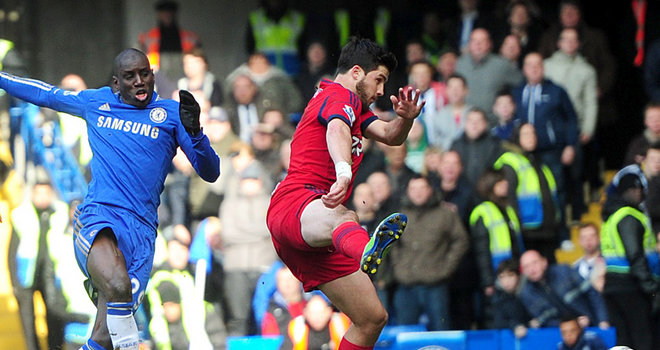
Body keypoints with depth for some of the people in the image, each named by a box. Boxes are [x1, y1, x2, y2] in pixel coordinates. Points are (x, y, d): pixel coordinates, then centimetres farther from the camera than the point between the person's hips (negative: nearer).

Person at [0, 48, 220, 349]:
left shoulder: (171, 113, 13)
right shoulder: (95, 103, 18)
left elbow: (210, 173, 8)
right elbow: (44, 93, 34)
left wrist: (194, 131, -9)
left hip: (141, 229, 0)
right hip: (97, 219, 0)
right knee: (118, 287, -36)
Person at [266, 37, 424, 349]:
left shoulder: (351, 107, 32)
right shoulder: (340, 95, 1)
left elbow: (390, 135, 31)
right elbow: (337, 131, -21)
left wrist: (405, 118, 5)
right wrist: (344, 171, -43)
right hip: (294, 202, -11)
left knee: (372, 318, 5)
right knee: (339, 217, -47)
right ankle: (366, 251, -83)